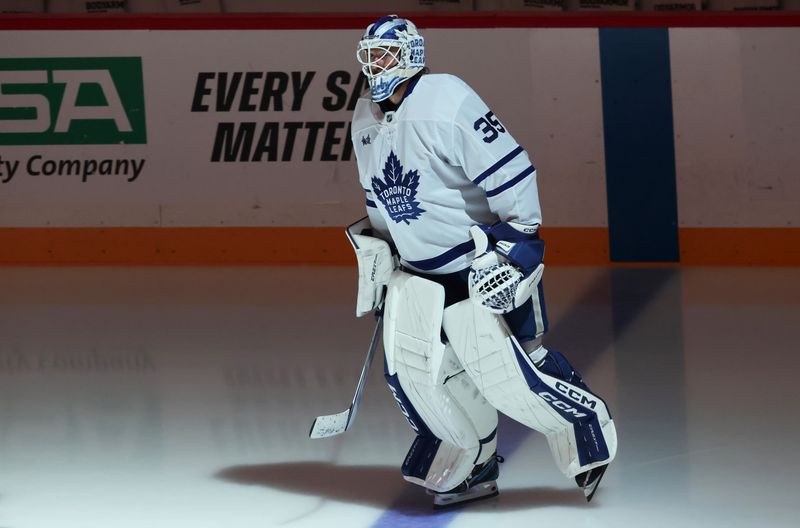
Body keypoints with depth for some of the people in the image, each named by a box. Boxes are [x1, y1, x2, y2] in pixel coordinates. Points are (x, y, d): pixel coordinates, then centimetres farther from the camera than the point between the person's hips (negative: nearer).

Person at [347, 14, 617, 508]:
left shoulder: (446, 101, -20)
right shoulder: (365, 120, 7)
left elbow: (511, 172, -22)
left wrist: (512, 247, -23)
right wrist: (374, 252, 17)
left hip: (482, 261, -8)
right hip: (418, 268, 8)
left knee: (504, 373, -11)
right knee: (412, 367, -2)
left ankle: (588, 425, 12)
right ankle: (475, 466, 14)